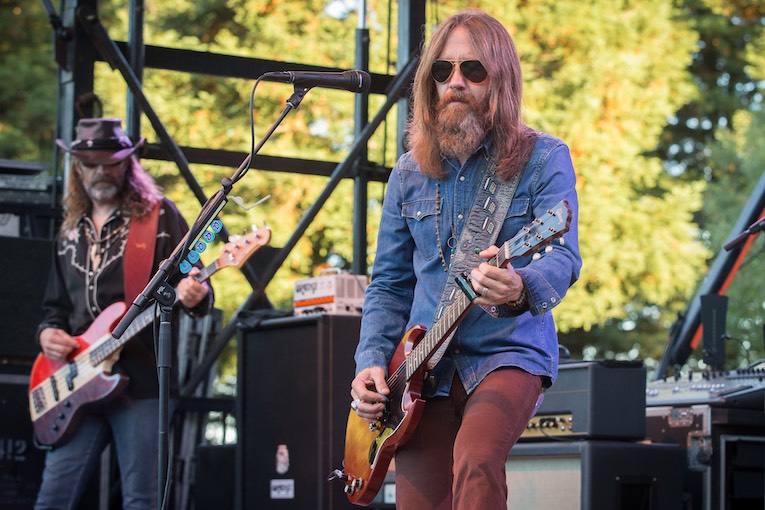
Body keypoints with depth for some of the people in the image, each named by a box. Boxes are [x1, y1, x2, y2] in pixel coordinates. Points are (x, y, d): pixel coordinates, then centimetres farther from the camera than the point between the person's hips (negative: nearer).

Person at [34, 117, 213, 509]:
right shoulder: (70, 233, 19)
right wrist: (48, 333, 4)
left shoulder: (159, 216, 4)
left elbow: (194, 286, 0)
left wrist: (194, 295, -23)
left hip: (142, 378, -5)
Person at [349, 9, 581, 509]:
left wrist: (520, 290, -38)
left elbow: (564, 257, -16)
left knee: (475, 461, -32)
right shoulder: (410, 173, 11)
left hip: (509, 354, -5)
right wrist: (373, 360, 0)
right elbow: (388, 284, 15)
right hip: (425, 369, 5)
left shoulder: (543, 158, -2)